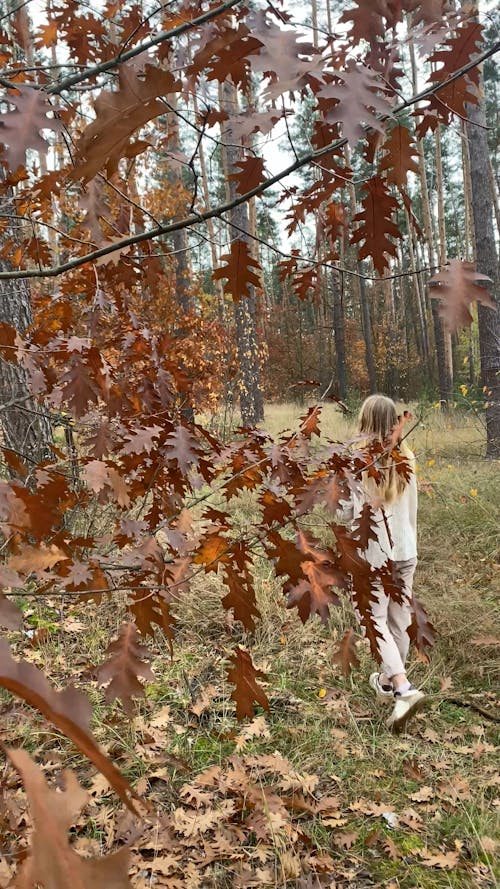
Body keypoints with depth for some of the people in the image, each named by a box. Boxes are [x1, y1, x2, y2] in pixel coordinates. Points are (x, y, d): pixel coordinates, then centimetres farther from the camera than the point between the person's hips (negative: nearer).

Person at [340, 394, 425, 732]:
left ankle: (404, 688, -14)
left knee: (375, 620, 1)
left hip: (373, 554, -5)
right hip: (405, 550, 5)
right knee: (400, 617, 15)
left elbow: (345, 511, -11)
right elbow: (413, 510, 10)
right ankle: (391, 680, 32)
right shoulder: (407, 460, 1)